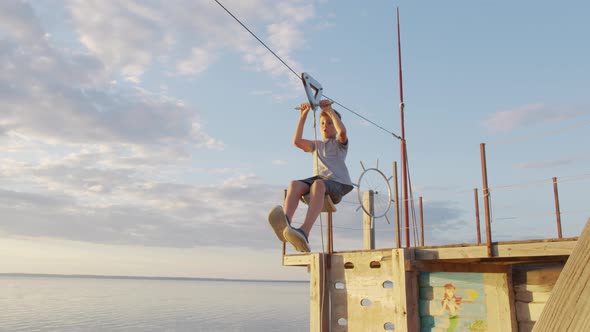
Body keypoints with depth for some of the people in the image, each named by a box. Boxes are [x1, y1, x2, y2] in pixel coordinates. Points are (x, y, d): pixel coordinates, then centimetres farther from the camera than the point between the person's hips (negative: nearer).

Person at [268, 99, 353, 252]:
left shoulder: (340, 142, 19)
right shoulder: (316, 145, 31)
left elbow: (342, 131, -7)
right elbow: (297, 141, 13)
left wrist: (330, 110, -3)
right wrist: (303, 116, 10)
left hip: (338, 183, -4)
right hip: (318, 179, 4)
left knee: (318, 184, -41)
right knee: (294, 184, -30)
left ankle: (304, 232, -59)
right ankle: (285, 224, -58)